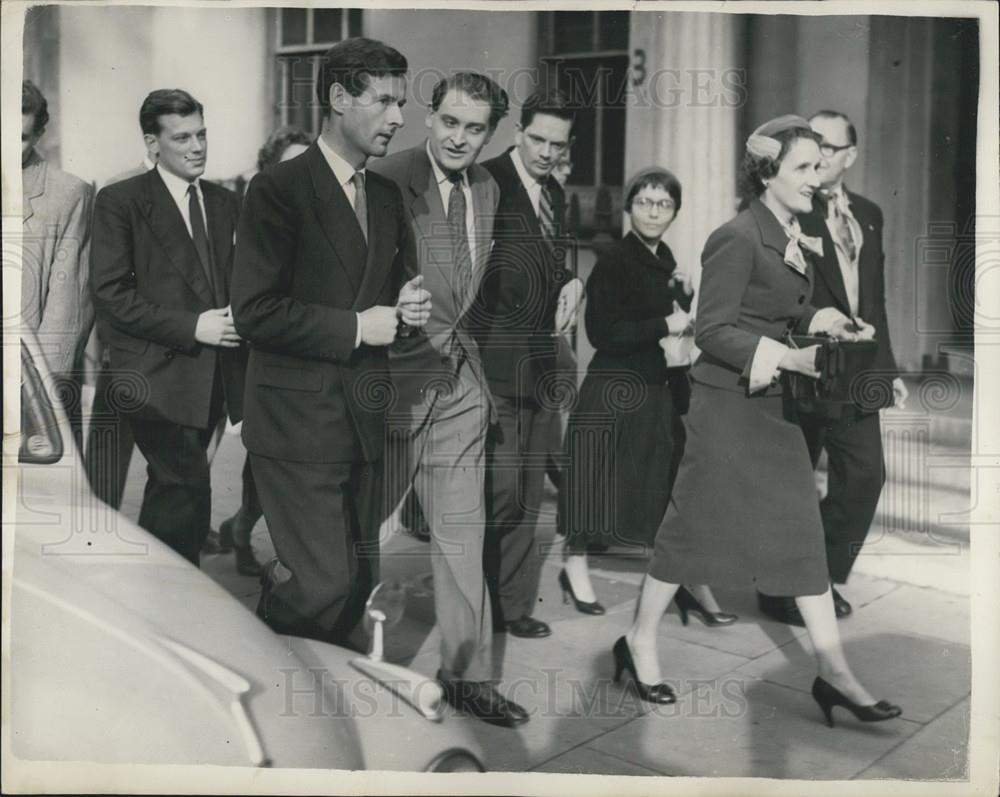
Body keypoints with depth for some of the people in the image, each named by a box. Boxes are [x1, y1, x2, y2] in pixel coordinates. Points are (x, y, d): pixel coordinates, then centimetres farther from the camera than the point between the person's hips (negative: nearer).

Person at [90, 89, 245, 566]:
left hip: (215, 378, 6)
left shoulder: (224, 203, 14)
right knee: (189, 493, -13)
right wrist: (191, 327, -17)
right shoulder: (119, 202, -4)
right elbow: (111, 294, -11)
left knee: (170, 492, 16)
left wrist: (236, 314, -2)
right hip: (158, 377, -6)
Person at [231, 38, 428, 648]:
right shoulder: (279, 189, -9)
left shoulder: (387, 197, 14)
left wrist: (403, 307, 2)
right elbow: (254, 310, -15)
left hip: (367, 416, 7)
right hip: (299, 419, -7)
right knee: (327, 586, -10)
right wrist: (355, 328, -14)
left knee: (362, 581, 10)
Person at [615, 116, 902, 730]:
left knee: (803, 531, 7)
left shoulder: (797, 239, 9)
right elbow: (713, 331, -17)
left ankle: (834, 672, 13)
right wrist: (785, 357, -25)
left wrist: (827, 324, 0)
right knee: (695, 527, 3)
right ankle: (640, 642, 22)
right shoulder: (738, 237, -16)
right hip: (730, 404, -8)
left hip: (776, 406, 8)